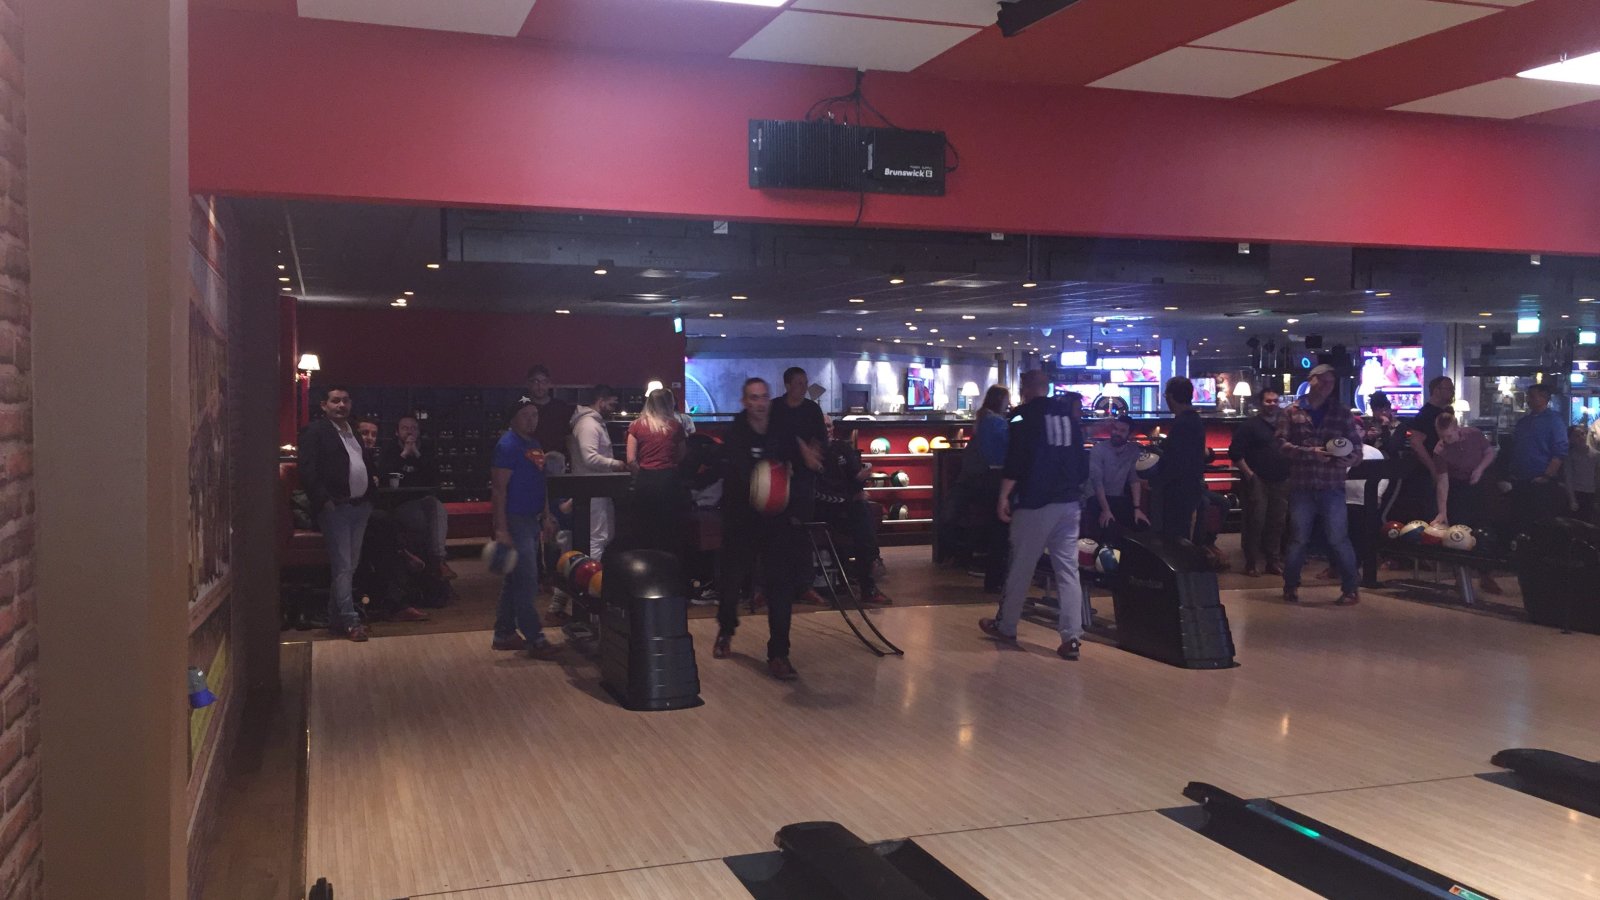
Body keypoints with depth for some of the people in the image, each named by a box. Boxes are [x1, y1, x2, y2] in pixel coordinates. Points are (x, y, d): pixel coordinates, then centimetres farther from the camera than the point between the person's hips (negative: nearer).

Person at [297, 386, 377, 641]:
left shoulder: (354, 432, 18)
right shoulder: (315, 431, -5)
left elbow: (368, 464, 23)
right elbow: (308, 470, -12)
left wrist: (369, 496, 13)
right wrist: (323, 500, -19)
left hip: (360, 506, 7)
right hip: (334, 508, -7)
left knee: (350, 566, 10)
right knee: (342, 567, -7)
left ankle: (335, 618, 19)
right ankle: (350, 621, -5)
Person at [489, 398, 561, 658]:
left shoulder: (534, 445, 14)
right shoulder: (508, 445, -12)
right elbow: (499, 488, -17)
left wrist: (546, 517, 18)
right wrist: (501, 529, -21)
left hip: (531, 520, 9)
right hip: (515, 520, -9)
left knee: (515, 580, 14)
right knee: (527, 580, -8)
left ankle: (504, 634, 22)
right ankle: (534, 639, -5)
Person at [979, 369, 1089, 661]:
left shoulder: (1025, 416, -5)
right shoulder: (1070, 417, 12)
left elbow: (1014, 462, -13)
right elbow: (1083, 464, 15)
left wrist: (1004, 497, -11)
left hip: (1034, 504, -5)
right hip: (1070, 503, 5)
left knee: (1020, 568, 6)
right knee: (1068, 568, 3)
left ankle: (1005, 627, 20)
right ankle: (1071, 637, -3)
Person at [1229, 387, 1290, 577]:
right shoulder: (1250, 425, -2)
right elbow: (1235, 452, -6)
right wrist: (1248, 474, -12)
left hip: (1281, 481, 5)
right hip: (1257, 481, -4)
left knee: (1277, 522, 8)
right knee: (1255, 522, -4)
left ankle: (1274, 561, 17)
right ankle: (1251, 564, 3)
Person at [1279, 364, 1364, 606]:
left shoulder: (1342, 413, 8)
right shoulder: (1294, 412, 6)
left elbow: (1356, 449, 7)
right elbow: (1282, 443, -3)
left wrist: (1340, 459, -14)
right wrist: (1310, 453, -15)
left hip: (1332, 487, 0)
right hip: (1301, 486, 0)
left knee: (1338, 539, -2)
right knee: (1298, 539, 7)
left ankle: (1351, 588, 10)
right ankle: (1290, 586, 20)